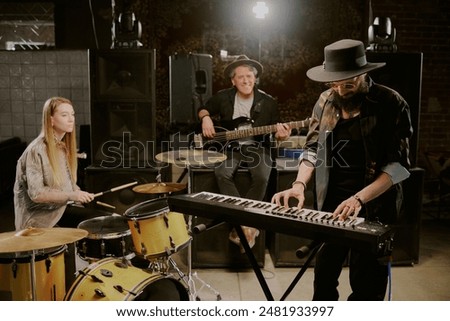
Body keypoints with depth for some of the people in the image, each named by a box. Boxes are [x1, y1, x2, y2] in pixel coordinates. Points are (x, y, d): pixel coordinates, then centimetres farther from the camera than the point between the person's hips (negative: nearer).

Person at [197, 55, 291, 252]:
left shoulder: (267, 102, 0)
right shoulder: (223, 97, 3)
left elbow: (275, 131, 4)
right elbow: (204, 109, 18)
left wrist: (280, 135, -20)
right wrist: (206, 118, -5)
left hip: (257, 147, -1)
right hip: (230, 147, 1)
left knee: (262, 177, -31)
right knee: (222, 173, -30)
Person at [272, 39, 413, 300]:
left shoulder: (391, 104, -10)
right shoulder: (326, 102, 3)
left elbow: (399, 164, -14)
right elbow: (313, 148, 9)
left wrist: (359, 198, -26)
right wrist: (300, 184, -8)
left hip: (375, 207, -4)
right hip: (331, 203, 4)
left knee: (366, 288, 5)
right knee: (323, 279, 13)